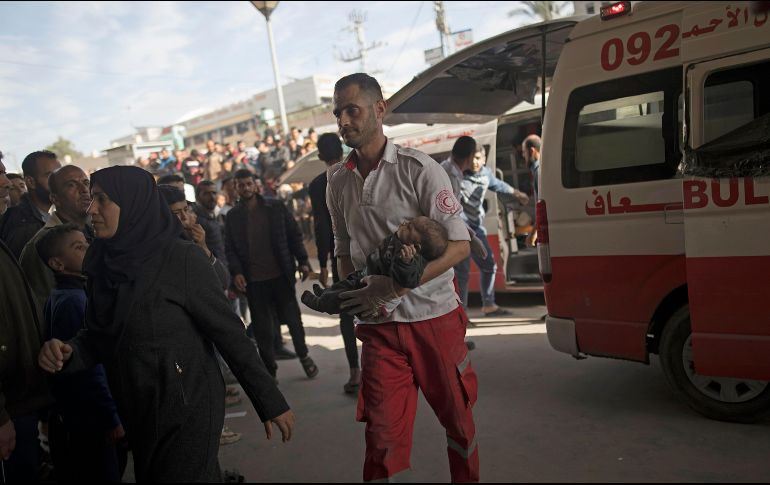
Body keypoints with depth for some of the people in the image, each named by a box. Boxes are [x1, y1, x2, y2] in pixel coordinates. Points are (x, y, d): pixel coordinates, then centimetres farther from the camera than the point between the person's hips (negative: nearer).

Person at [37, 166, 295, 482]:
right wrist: (68, 353, -15)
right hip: (137, 414, 7)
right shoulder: (103, 264, 1)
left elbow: (227, 332, -17)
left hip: (188, 409, -7)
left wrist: (270, 401, -14)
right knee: (149, 476, 24)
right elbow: (99, 335, 8)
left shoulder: (182, 258, -19)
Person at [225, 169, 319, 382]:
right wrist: (236, 272, -10)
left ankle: (303, 356, 31)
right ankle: (269, 370, 19)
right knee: (262, 327, 5)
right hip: (253, 280, 0)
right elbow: (230, 249, 5)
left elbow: (294, 235, 4)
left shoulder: (276, 207, 3)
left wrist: (303, 261, -5)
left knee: (293, 318, 8)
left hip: (281, 275, 0)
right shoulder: (233, 216, 5)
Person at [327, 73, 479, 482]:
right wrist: (353, 293, -5)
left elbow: (459, 245, -14)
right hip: (379, 326, 3)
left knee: (458, 421, 14)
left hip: (433, 317, -2)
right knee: (383, 434, 2)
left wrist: (392, 286, -23)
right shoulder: (338, 180, 5)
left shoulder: (418, 169, -10)